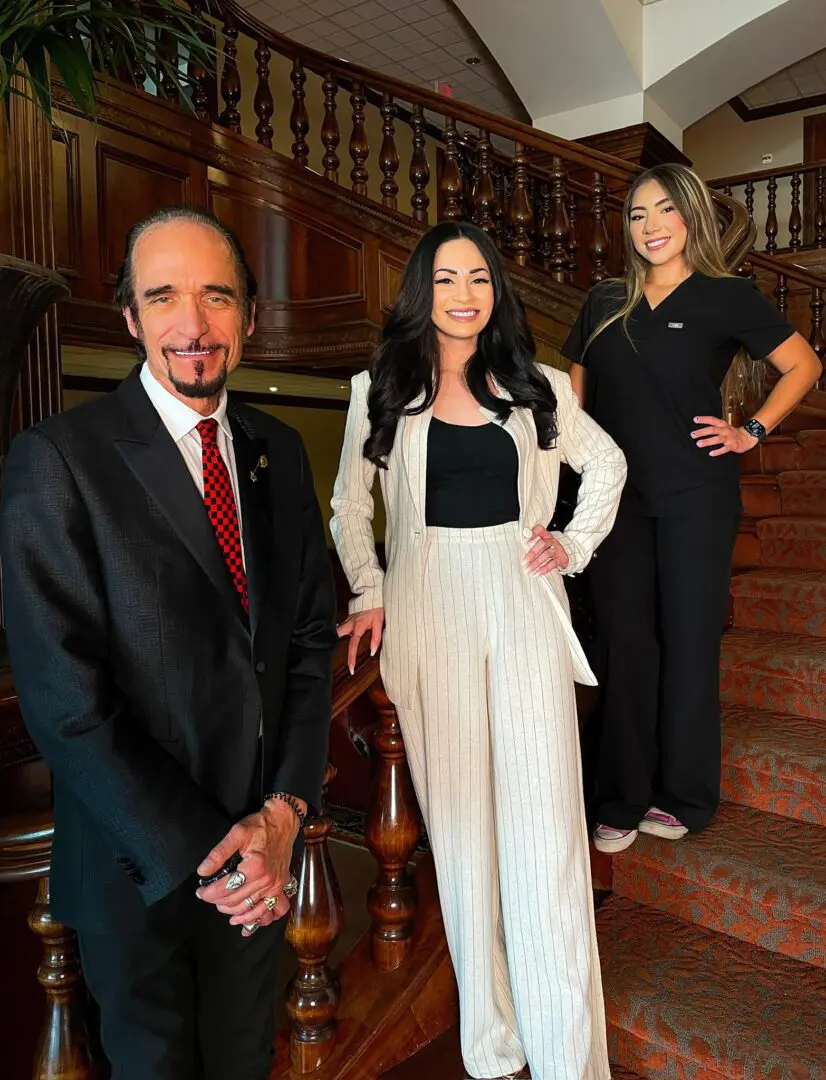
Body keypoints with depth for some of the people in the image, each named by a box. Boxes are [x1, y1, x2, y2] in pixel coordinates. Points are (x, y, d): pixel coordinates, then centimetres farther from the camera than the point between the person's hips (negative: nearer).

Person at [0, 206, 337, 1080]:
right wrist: (199, 854, -17)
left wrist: (285, 808, -9)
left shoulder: (278, 450, 0)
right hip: (139, 861, -4)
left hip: (263, 845, 4)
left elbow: (311, 636, 0)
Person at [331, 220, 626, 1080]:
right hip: (428, 612, 0)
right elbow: (349, 506, 10)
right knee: (458, 817, 6)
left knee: (544, 816, -1)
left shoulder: (533, 386, 8)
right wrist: (369, 594, -1)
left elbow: (606, 465, 20)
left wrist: (576, 547, 8)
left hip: (522, 607, 1)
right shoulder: (382, 388, 5)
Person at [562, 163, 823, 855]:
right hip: (617, 496, 3)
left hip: (695, 496, -3)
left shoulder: (726, 297, 2)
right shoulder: (606, 302, 13)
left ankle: (683, 799, 18)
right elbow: (574, 390, 17)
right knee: (623, 642, 4)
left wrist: (751, 433, -3)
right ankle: (623, 799, 16)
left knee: (688, 643, 3)